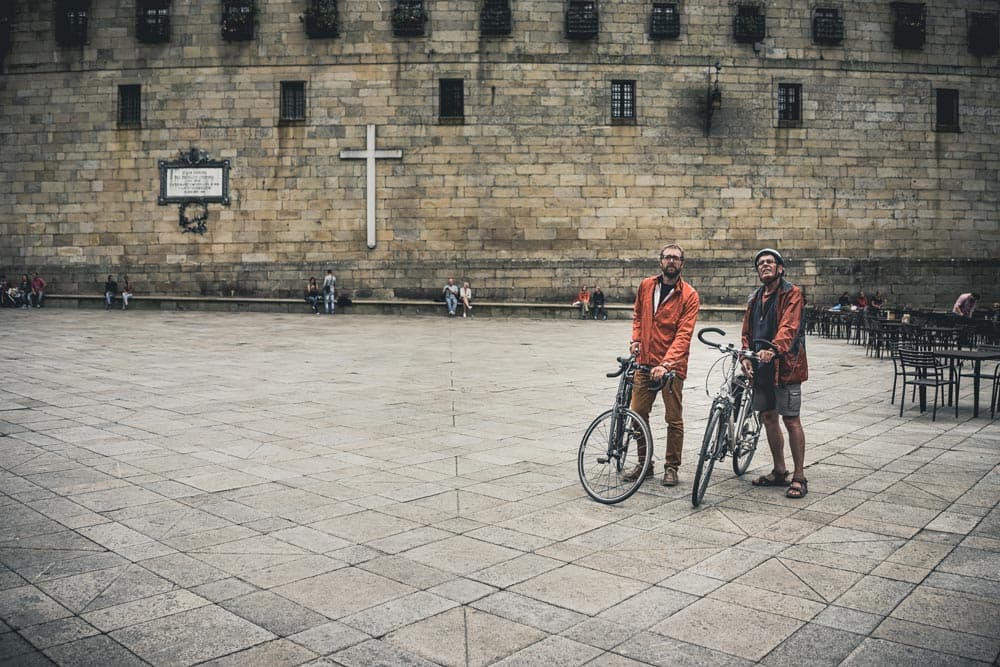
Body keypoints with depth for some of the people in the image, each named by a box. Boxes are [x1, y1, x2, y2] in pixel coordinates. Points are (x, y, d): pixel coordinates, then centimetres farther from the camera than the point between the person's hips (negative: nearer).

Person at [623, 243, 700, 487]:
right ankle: (644, 464, 22)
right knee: (638, 413, 7)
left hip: (672, 364, -4)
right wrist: (636, 338, 4)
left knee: (674, 419, 4)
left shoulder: (689, 295, -8)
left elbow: (684, 334, -16)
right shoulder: (646, 286, 5)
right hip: (645, 361, 4)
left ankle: (672, 467, 18)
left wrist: (666, 363, -26)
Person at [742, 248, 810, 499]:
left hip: (785, 364, -7)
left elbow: (789, 327, -21)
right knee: (768, 417, 13)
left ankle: (799, 477, 6)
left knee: (791, 420, -3)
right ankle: (779, 471, 26)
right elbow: (747, 332, 14)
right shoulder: (755, 298, 15)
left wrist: (772, 349, -37)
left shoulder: (792, 294, -6)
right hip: (761, 366, 7)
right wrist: (746, 357, -3)